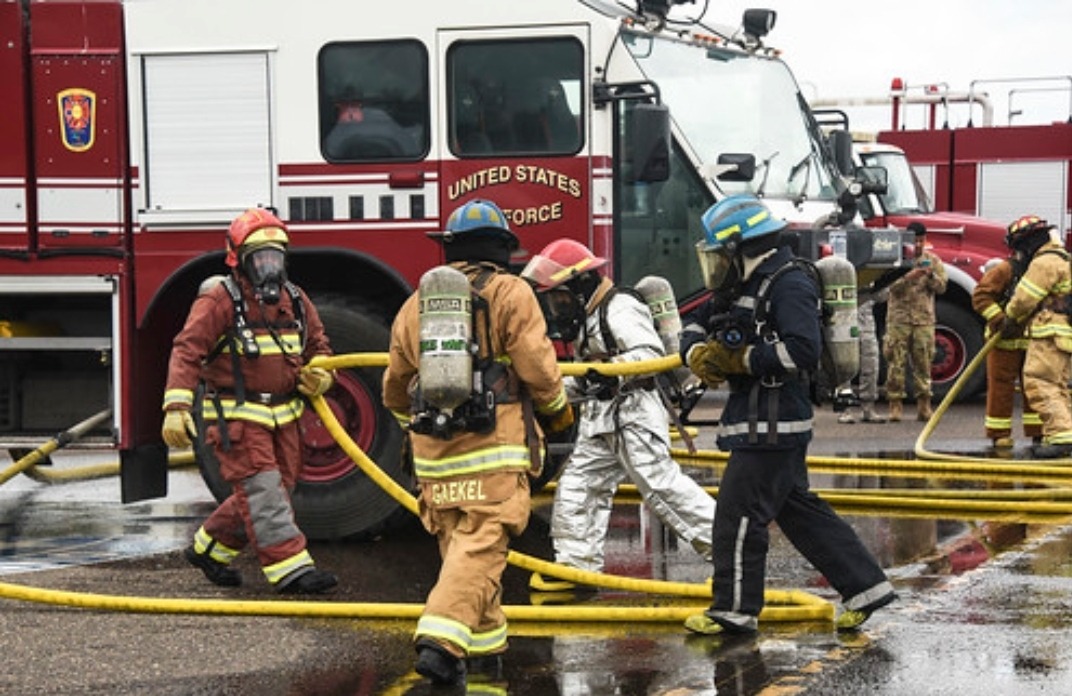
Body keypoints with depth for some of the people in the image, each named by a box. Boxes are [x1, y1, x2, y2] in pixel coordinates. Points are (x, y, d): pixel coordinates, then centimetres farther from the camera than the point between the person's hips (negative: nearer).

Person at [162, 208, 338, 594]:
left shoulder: (295, 300, 10)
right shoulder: (219, 300, -10)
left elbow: (318, 346, 22)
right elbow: (187, 351, -15)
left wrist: (320, 376, -1)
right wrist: (177, 406, -25)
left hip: (283, 414, 7)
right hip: (237, 415, -7)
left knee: (274, 491, 11)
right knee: (261, 491, -11)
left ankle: (209, 548, 28)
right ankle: (290, 567, -13)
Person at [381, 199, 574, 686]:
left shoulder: (415, 303, 14)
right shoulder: (510, 293, -1)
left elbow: (395, 387, 21)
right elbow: (536, 367, -8)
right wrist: (558, 410, 11)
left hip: (434, 453, 5)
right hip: (494, 448, -5)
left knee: (459, 547, 15)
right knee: (480, 549, -9)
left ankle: (484, 645, 21)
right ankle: (441, 638, -25)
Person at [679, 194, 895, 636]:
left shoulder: (789, 286, -14)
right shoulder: (742, 288, 16)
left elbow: (803, 350, -26)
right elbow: (696, 324, 19)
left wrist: (742, 359, -20)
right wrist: (698, 353, -3)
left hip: (772, 426, -10)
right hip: (756, 422, 10)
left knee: (739, 513, -4)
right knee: (800, 511, 14)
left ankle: (734, 610, 5)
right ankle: (865, 586, 19)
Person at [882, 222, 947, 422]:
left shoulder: (933, 260, 10)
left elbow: (941, 287, 3)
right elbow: (892, 286, -8)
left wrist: (930, 275, -15)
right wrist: (909, 276, -23)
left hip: (924, 319, 2)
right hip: (899, 317, -2)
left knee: (923, 364, 2)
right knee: (896, 363, -3)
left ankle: (924, 406, 6)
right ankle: (895, 405, 1)